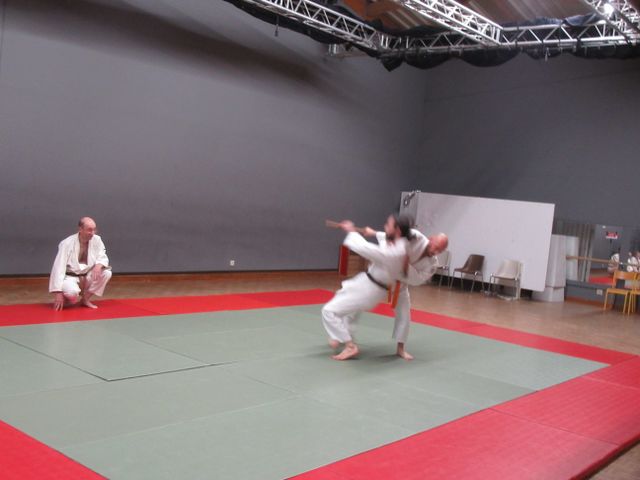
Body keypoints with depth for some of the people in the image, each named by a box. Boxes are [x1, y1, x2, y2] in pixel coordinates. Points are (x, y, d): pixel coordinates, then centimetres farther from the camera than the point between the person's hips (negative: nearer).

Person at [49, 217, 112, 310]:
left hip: (87, 276, 5)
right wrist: (58, 293, -28)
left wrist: (98, 265, -30)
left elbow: (103, 257, -2)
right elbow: (59, 267, -22)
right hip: (70, 277, -5)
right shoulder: (67, 243, -19)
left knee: (106, 273, -20)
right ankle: (66, 297, 4)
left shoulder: (96, 240, -7)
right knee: (72, 292, -36)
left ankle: (86, 299, -4)